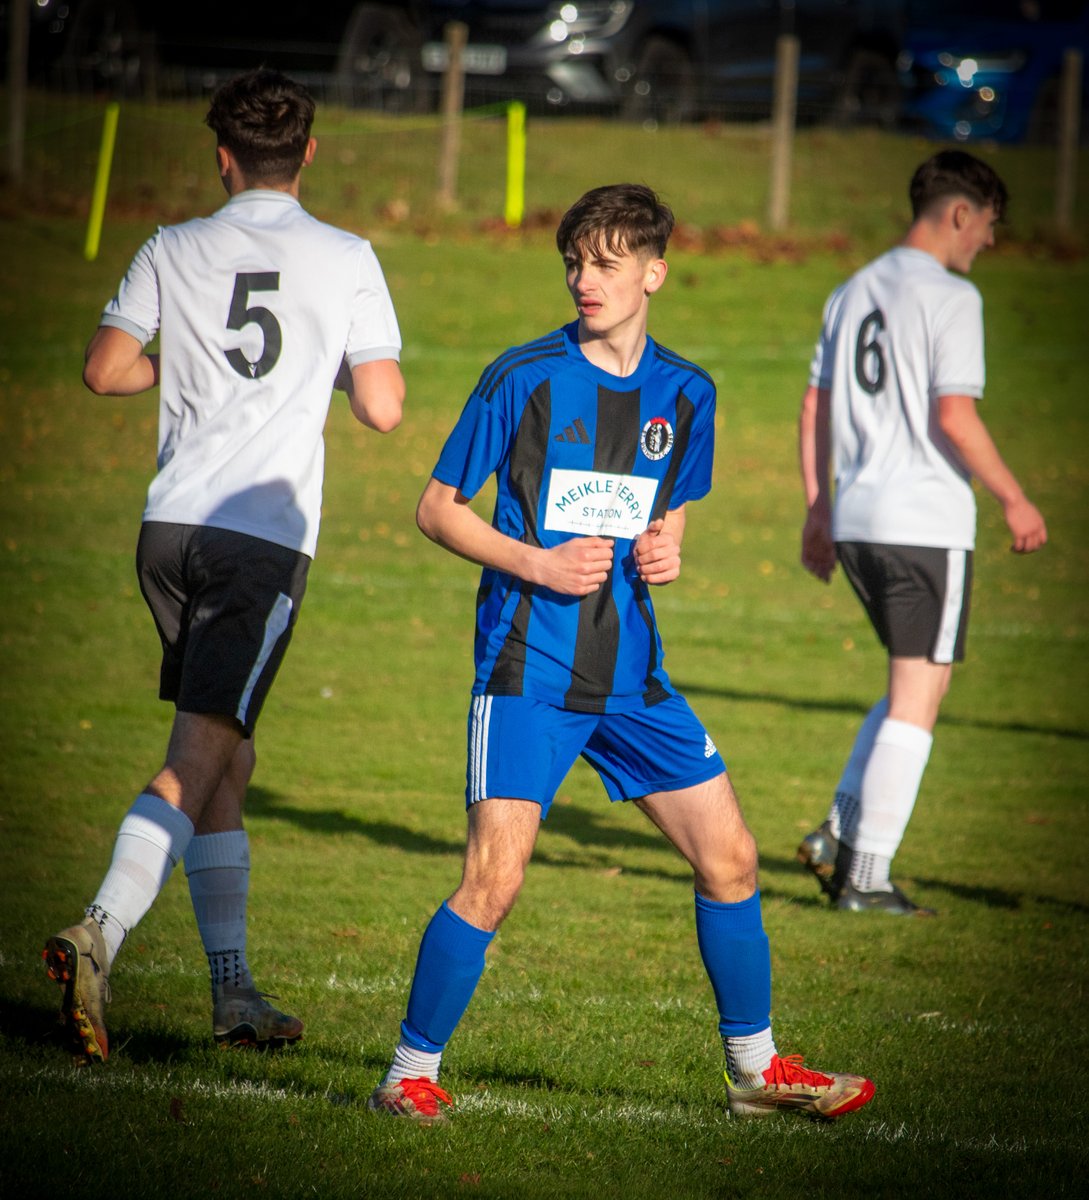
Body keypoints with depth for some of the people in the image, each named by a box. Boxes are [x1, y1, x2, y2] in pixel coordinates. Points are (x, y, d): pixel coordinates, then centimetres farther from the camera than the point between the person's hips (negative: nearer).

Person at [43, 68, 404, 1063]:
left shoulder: (175, 252, 8)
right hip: (265, 536, -4)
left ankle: (235, 992, 15)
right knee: (199, 758, -8)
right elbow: (383, 409, -4)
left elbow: (105, 369, 8)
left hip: (171, 524, 4)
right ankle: (103, 933, -28)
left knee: (225, 759, 13)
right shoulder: (346, 261, 0)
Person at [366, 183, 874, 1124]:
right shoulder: (526, 378, -6)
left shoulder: (686, 395, 8)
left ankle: (756, 1068, 22)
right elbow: (438, 507, -1)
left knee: (729, 859, 6)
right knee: (494, 878, -15)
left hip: (632, 671, 5)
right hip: (528, 667, -5)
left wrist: (666, 551, 0)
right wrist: (536, 563, -14)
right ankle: (411, 1074, -1)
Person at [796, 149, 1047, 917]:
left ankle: (840, 836, 11)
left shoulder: (853, 293, 14)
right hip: (926, 523, -8)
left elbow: (815, 410, 17)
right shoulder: (950, 297, -9)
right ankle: (867, 877, -3)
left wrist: (818, 510, 23)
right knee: (917, 699, -1)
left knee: (919, 684, 20)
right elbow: (954, 417, -16)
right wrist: (1015, 501, -8)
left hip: (854, 522, 8)